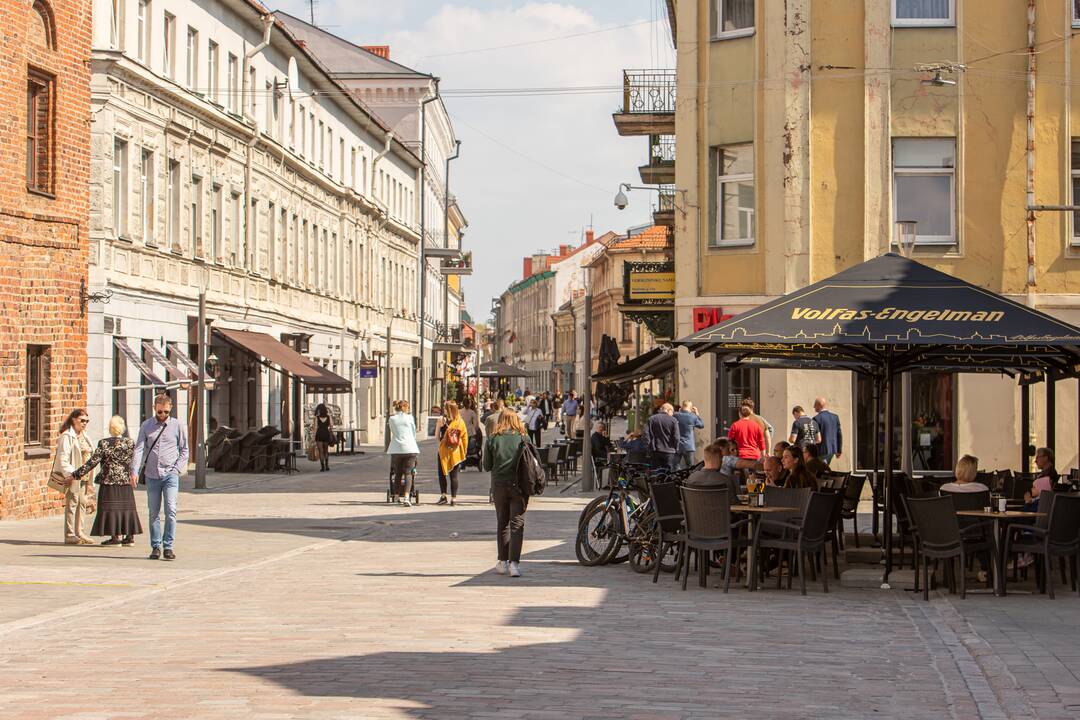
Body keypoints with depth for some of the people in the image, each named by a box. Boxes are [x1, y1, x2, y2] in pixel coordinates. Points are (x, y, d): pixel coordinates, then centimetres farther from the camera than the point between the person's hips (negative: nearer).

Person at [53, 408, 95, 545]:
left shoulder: (84, 436, 18)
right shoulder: (67, 436, -9)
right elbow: (63, 458, -15)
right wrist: (70, 473, -23)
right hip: (72, 475, -8)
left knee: (82, 503, 9)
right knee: (72, 503, -7)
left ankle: (80, 533, 14)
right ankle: (70, 535, -5)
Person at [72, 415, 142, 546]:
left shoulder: (104, 443, -9)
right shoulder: (130, 443, 0)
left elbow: (93, 462, -11)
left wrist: (77, 475, -6)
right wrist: (133, 478, 18)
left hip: (109, 481, -4)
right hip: (126, 481, 4)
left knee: (111, 507, 2)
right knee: (126, 506, 11)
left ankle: (116, 536, -2)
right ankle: (130, 536, 14)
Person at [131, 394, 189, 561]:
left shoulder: (178, 426, 4)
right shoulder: (146, 426, 7)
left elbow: (184, 450, 9)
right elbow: (139, 449, 1)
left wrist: (177, 469, -4)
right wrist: (134, 471, -11)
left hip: (170, 475, -2)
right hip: (152, 476, 2)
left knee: (171, 511, -11)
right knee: (154, 513, 5)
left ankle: (168, 547, -5)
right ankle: (155, 547, 13)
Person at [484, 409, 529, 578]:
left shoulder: (492, 439, -1)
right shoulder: (523, 438, -3)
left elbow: (487, 466, 2)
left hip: (499, 485, 1)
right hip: (519, 485, -1)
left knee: (502, 524, 15)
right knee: (517, 524, -1)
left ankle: (503, 562, 18)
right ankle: (514, 563, -13)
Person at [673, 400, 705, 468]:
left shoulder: (676, 415, -7)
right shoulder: (693, 417, -8)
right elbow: (702, 425, 9)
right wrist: (697, 414, 15)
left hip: (677, 446, 2)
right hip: (689, 447, -2)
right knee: (690, 468, 3)